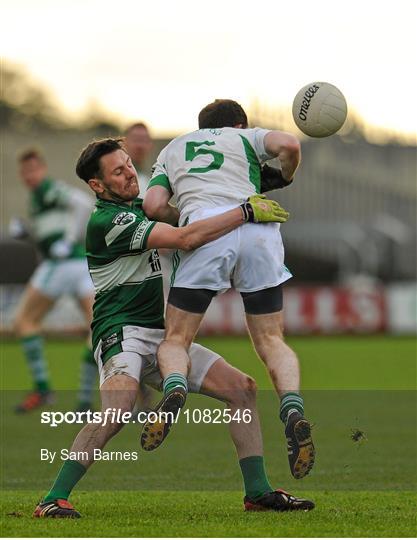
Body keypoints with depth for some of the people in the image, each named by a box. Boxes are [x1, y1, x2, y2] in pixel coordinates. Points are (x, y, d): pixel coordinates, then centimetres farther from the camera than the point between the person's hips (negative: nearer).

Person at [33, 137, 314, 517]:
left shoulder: (140, 207, 14)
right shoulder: (107, 220, -17)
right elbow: (185, 238, -26)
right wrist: (246, 212, -21)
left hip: (162, 335, 10)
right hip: (122, 332, -10)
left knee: (242, 388, 4)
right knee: (118, 408, -34)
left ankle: (258, 491, 9)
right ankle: (53, 500, -28)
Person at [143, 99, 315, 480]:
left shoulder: (172, 149, 30)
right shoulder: (244, 137, 27)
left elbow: (153, 206, 14)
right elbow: (288, 145, 6)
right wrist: (284, 178, 25)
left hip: (205, 229, -1)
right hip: (259, 230, 1)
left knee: (176, 340, 6)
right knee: (271, 341, 9)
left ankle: (175, 388, -27)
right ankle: (294, 412, -18)